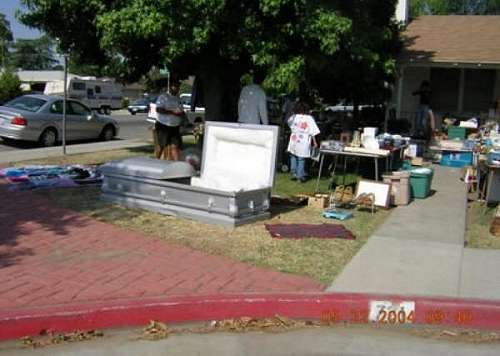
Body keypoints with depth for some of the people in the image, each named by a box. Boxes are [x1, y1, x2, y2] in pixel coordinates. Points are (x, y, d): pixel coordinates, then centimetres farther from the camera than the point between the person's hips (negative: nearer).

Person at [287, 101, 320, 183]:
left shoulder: (294, 117, -2)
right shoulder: (309, 118, -6)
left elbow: (289, 122, 20)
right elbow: (313, 131, -8)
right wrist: (314, 142, -2)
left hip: (294, 140, 2)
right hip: (304, 142, -2)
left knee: (293, 157, 17)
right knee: (301, 159, 5)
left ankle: (294, 173, 13)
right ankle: (300, 176, 8)